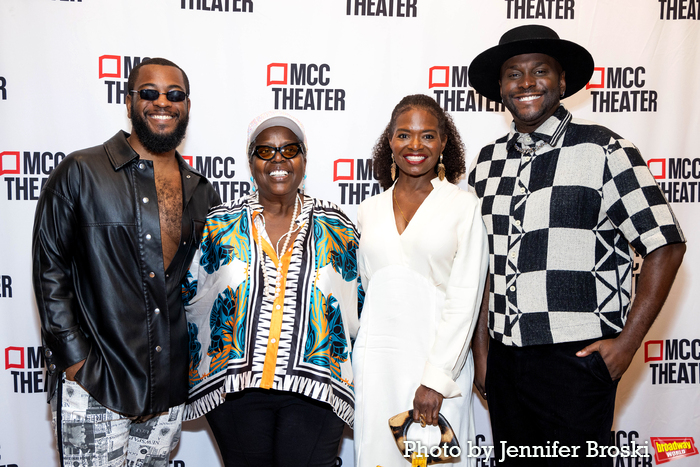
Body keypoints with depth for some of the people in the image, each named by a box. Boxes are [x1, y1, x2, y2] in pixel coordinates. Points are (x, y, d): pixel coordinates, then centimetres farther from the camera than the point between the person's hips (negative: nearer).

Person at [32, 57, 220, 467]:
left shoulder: (201, 192, 8)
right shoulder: (80, 173, -4)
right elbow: (50, 270, -6)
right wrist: (74, 359, -10)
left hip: (171, 389, 4)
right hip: (94, 388, -4)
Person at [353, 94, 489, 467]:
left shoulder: (464, 207, -2)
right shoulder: (369, 211, 9)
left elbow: (464, 299, -8)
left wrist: (436, 378, -13)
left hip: (439, 359, -3)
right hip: (376, 357, 3)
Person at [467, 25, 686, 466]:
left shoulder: (603, 150, -6)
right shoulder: (488, 162, 8)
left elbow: (665, 245, -6)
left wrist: (628, 341, -9)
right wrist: (482, 349, 10)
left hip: (577, 360, -4)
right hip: (505, 360, 5)